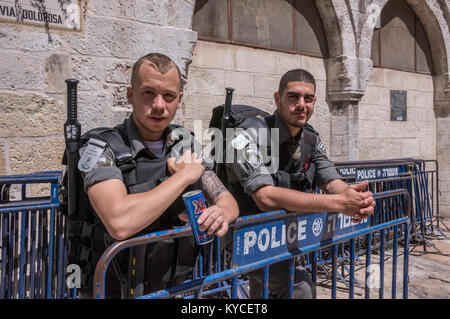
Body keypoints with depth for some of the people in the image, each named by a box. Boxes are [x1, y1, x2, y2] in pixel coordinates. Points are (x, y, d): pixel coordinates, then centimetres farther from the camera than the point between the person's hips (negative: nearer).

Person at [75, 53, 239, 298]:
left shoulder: (185, 145, 4)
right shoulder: (101, 147, -13)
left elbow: (227, 200, 4)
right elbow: (120, 223, -28)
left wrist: (221, 213, -19)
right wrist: (184, 175, -18)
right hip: (120, 289, -3)